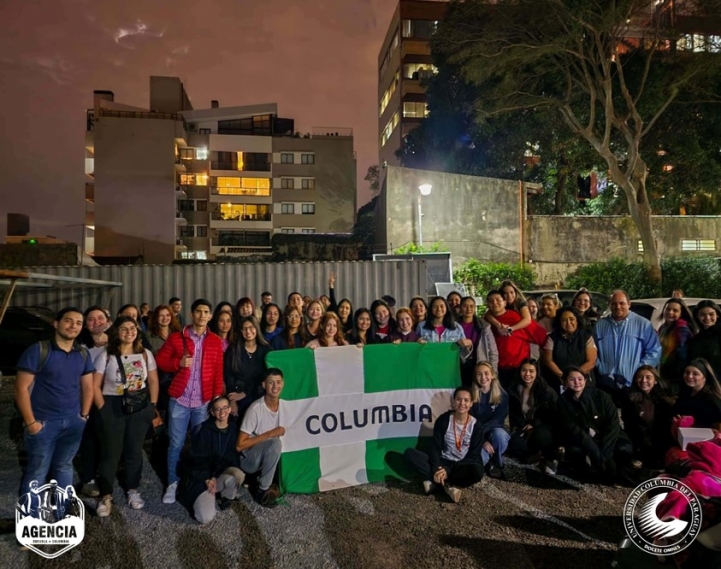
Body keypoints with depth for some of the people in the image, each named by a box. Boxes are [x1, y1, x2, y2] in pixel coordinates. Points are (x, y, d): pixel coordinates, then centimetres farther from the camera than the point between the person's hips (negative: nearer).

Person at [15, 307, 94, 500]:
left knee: (64, 466, 17)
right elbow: (21, 388, -11)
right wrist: (30, 422, -13)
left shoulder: (83, 354, 6)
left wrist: (84, 415, 5)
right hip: (44, 422, -4)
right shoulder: (38, 351, -9)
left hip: (73, 422, 5)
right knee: (37, 471, 5)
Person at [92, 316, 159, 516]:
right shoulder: (106, 356, -7)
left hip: (139, 407, 2)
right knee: (110, 453, 4)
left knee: (134, 451, 12)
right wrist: (103, 410, -9)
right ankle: (105, 496, 18)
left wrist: (152, 407, 1)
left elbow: (153, 381, 6)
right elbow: (95, 386, -6)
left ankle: (133, 491, 27)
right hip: (112, 407, -2)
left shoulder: (146, 354, 0)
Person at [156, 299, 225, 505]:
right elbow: (160, 361, 4)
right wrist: (178, 363, -14)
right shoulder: (176, 338, 0)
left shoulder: (216, 342, 4)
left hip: (204, 401, 1)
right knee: (176, 444, 6)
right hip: (179, 400, -1)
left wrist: (218, 397, -1)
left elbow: (218, 372, 5)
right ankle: (172, 484, 21)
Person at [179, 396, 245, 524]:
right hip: (202, 475, -2)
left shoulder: (234, 427, -3)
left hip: (224, 470, 3)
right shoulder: (204, 430, -12)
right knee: (206, 518, -23)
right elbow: (198, 459, -7)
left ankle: (226, 496, -2)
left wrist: (215, 477, -11)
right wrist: (207, 479, -18)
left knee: (239, 475, -35)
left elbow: (233, 455, 1)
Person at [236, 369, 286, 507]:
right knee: (274, 443, -31)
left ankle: (261, 479, 3)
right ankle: (263, 490, -12)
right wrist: (270, 434, -24)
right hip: (248, 460, -6)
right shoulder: (255, 409, -22)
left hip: (268, 457, 6)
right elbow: (239, 446, -21)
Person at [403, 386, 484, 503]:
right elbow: (435, 446, -7)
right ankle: (446, 484, -26)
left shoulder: (476, 425, -7)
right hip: (442, 462, 2)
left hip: (462, 466, -1)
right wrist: (437, 468, -27)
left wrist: (448, 471, -21)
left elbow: (474, 456, -10)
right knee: (409, 453, -21)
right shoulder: (443, 419, -4)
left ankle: (436, 482, -24)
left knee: (477, 470, -37)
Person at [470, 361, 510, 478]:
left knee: (500, 434, -36)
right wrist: (482, 440, -21)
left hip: (494, 431, 1)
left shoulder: (502, 395, -6)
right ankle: (489, 462, 7)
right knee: (481, 459, -32)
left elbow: (498, 420, -12)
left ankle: (497, 463, -7)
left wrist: (481, 429, -28)